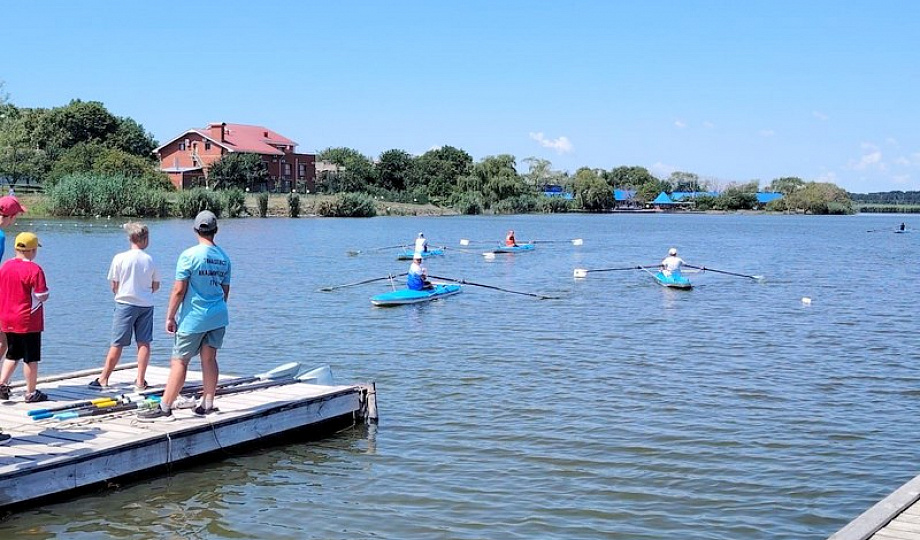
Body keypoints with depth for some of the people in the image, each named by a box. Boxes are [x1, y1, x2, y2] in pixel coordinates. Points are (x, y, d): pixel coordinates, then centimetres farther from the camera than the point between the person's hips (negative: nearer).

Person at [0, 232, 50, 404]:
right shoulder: (35, 270, -16)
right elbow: (41, 296, -16)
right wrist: (46, 294, 5)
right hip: (29, 322, -6)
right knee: (31, 358, 4)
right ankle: (31, 393, 9)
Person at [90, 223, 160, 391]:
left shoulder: (120, 258, -6)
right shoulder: (149, 260, 0)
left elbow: (114, 286, -1)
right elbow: (156, 285, 9)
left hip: (125, 303, -2)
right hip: (146, 305, 2)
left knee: (117, 344, 2)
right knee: (144, 343, 4)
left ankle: (103, 379, 9)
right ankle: (140, 381, 5)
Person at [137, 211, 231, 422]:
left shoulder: (189, 255, -13)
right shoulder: (224, 257, 5)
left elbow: (179, 290, -14)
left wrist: (170, 317, -6)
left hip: (193, 318, -5)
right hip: (218, 317, 6)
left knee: (179, 361, -2)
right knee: (209, 359, 10)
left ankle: (165, 408, 1)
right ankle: (207, 405, 14)